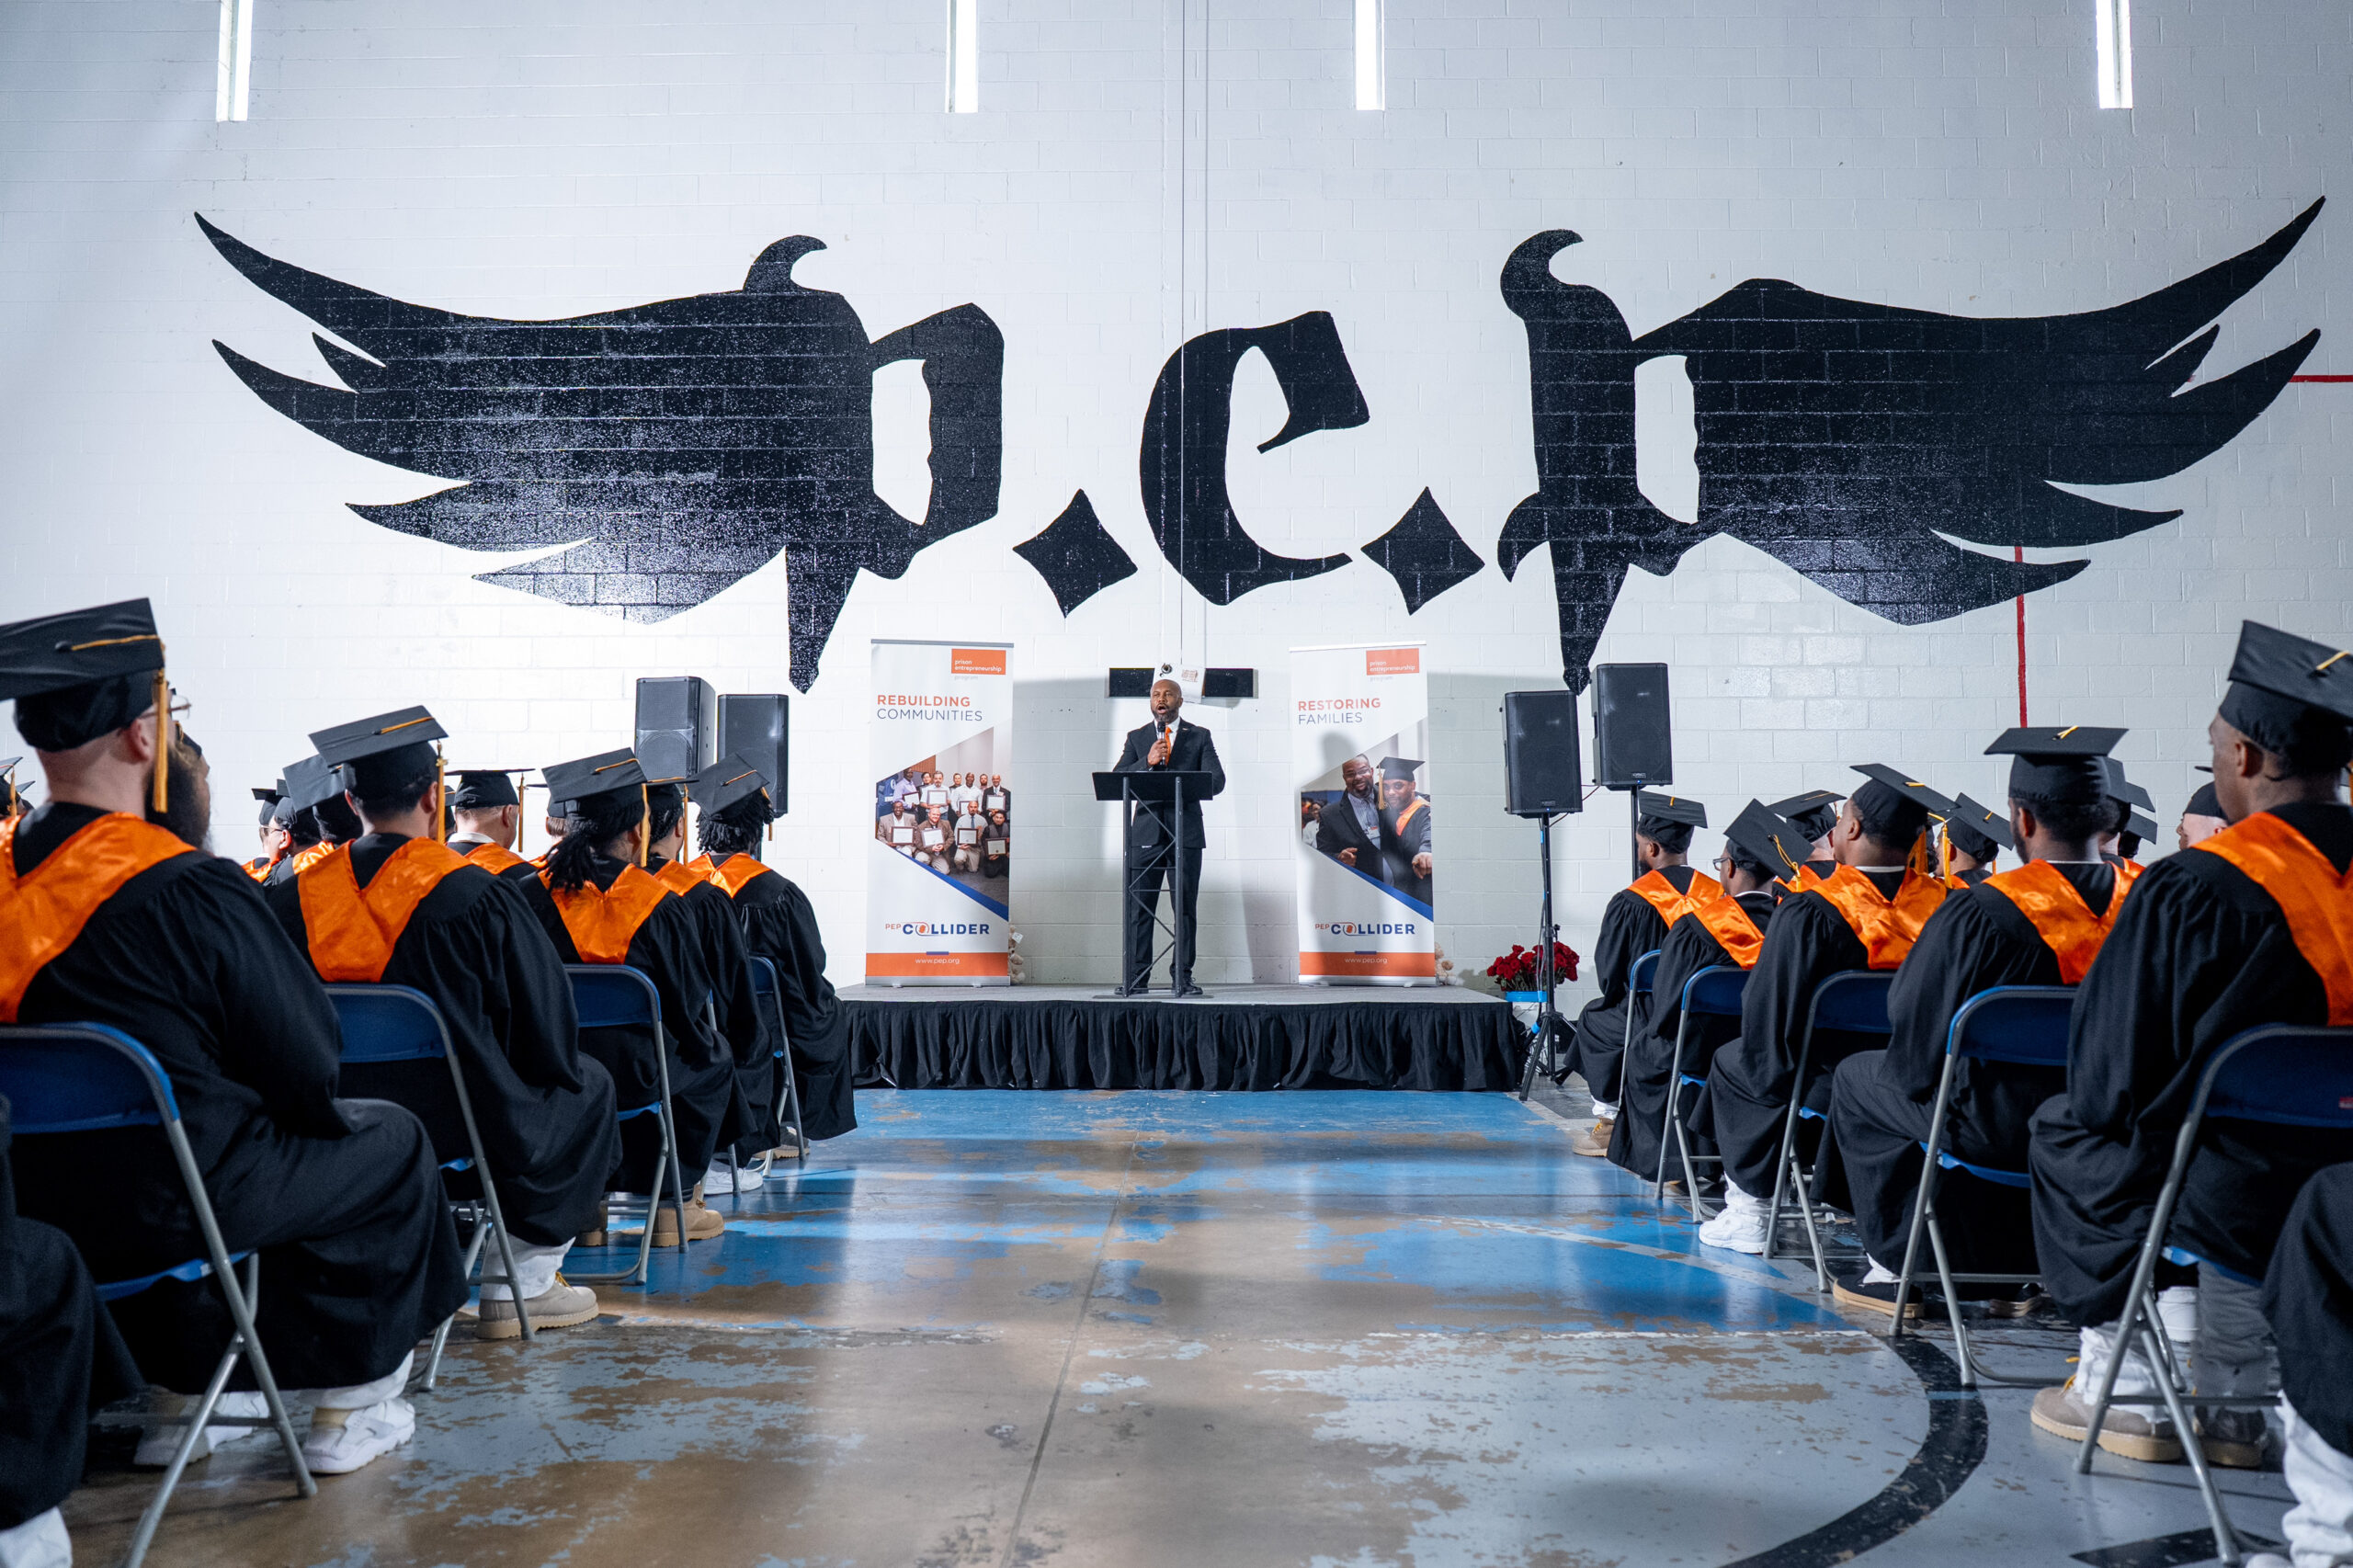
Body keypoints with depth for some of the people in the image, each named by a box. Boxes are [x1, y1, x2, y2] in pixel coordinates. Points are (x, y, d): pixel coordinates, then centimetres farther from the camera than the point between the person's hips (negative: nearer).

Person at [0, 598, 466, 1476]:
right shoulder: (190, 891, -23)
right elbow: (307, 1061, -15)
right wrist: (326, 1113, 7)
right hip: (170, 1204, -7)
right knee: (392, 1147, 15)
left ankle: (188, 1397, 38)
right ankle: (350, 1410, 21)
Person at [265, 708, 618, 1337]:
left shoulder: (298, 897, -5)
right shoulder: (473, 894, -18)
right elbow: (547, 1024, -11)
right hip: (461, 1133, -5)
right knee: (587, 1085, 21)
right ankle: (520, 1286, 19)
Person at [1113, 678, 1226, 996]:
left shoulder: (1199, 737, 9)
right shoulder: (1137, 737, 13)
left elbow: (1216, 781, -1)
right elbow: (1117, 779, 2)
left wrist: (1180, 790, -16)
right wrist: (1147, 762, -13)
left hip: (1185, 831, -1)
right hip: (1147, 830, 1)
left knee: (1186, 907, 0)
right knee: (1139, 907, 0)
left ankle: (1182, 978, 5)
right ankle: (1136, 977, 4)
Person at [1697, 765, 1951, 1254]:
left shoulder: (1809, 912, -22)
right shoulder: (1941, 903, -10)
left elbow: (1767, 1015, -17)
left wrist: (1772, 1070, 3)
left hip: (1829, 1085, -5)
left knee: (1732, 1062, 24)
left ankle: (1750, 1209, 21)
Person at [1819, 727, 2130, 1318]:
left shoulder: (1978, 913, -24)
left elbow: (1909, 1014, -11)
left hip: (1998, 1131, -5)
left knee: (1858, 1077, 19)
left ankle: (1894, 1269, 21)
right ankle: (2020, 1271, 32)